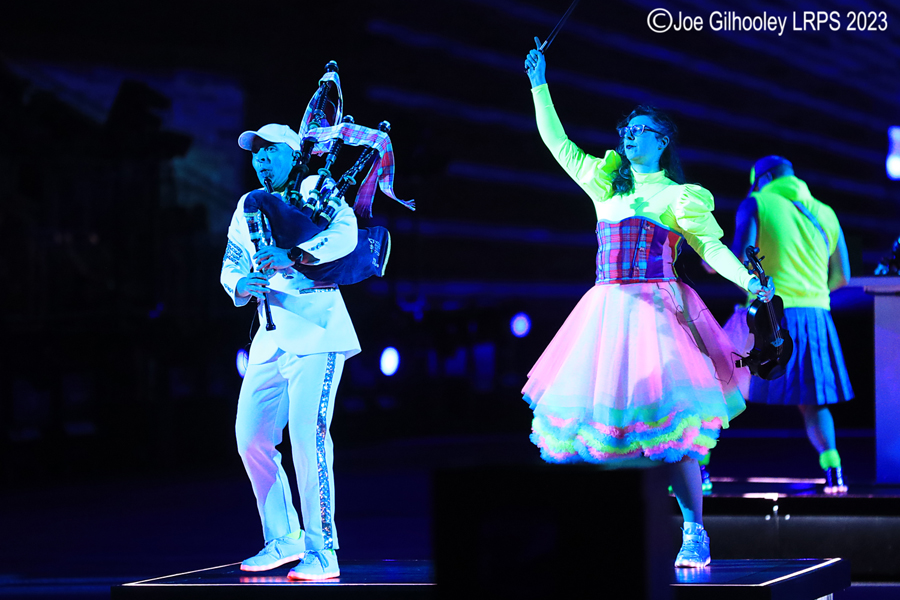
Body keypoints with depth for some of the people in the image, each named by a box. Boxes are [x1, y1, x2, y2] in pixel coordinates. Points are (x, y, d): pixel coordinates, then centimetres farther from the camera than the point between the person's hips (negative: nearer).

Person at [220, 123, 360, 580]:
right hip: (270, 338, 7)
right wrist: (241, 285, -7)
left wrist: (293, 256, -30)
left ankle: (322, 553, -15)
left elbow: (345, 234, -18)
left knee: (308, 434, -17)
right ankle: (284, 540, 21)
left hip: (317, 333, -7)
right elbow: (230, 266, 17)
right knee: (251, 438, 5)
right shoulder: (247, 207, 18)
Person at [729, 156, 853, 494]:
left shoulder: (756, 204, 1)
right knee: (811, 401, 14)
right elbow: (841, 276, 16)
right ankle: (832, 466, -8)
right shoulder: (824, 214, 14)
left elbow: (738, 259, -11)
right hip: (816, 312, 4)